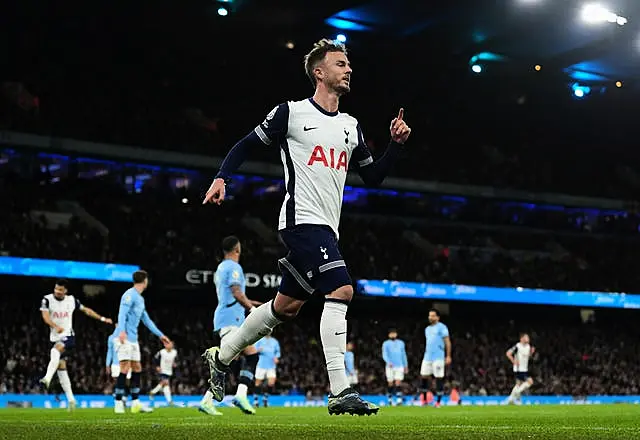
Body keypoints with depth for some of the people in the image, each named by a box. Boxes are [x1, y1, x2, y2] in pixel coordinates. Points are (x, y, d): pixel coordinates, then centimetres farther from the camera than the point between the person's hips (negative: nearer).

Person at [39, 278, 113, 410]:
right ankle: (71, 399, 11)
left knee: (55, 351, -34)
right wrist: (56, 326, -35)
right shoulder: (47, 300, -3)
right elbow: (45, 316, -17)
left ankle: (47, 379, -47)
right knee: (61, 368, 4)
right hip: (55, 338, 2)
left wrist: (102, 319, 17)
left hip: (68, 336, -2)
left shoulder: (71, 300, 2)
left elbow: (86, 310, 17)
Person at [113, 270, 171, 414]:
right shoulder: (129, 295, -8)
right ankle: (118, 403, -9)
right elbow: (122, 313, -21)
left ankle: (135, 403, 10)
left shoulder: (140, 299, 21)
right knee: (125, 368, -12)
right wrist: (122, 330, -36)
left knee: (137, 368, 7)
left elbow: (147, 320, 28)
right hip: (124, 337, -9)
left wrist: (160, 335, 29)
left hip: (133, 339, 9)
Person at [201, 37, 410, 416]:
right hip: (303, 219, -8)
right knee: (341, 289, -22)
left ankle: (221, 356, 32)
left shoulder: (351, 127, 17)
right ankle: (341, 392, -22)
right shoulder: (291, 113, -1)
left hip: (327, 228, 8)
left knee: (287, 307, 14)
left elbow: (374, 177, 18)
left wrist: (397, 144, 5)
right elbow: (247, 145, 6)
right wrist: (222, 178, -7)